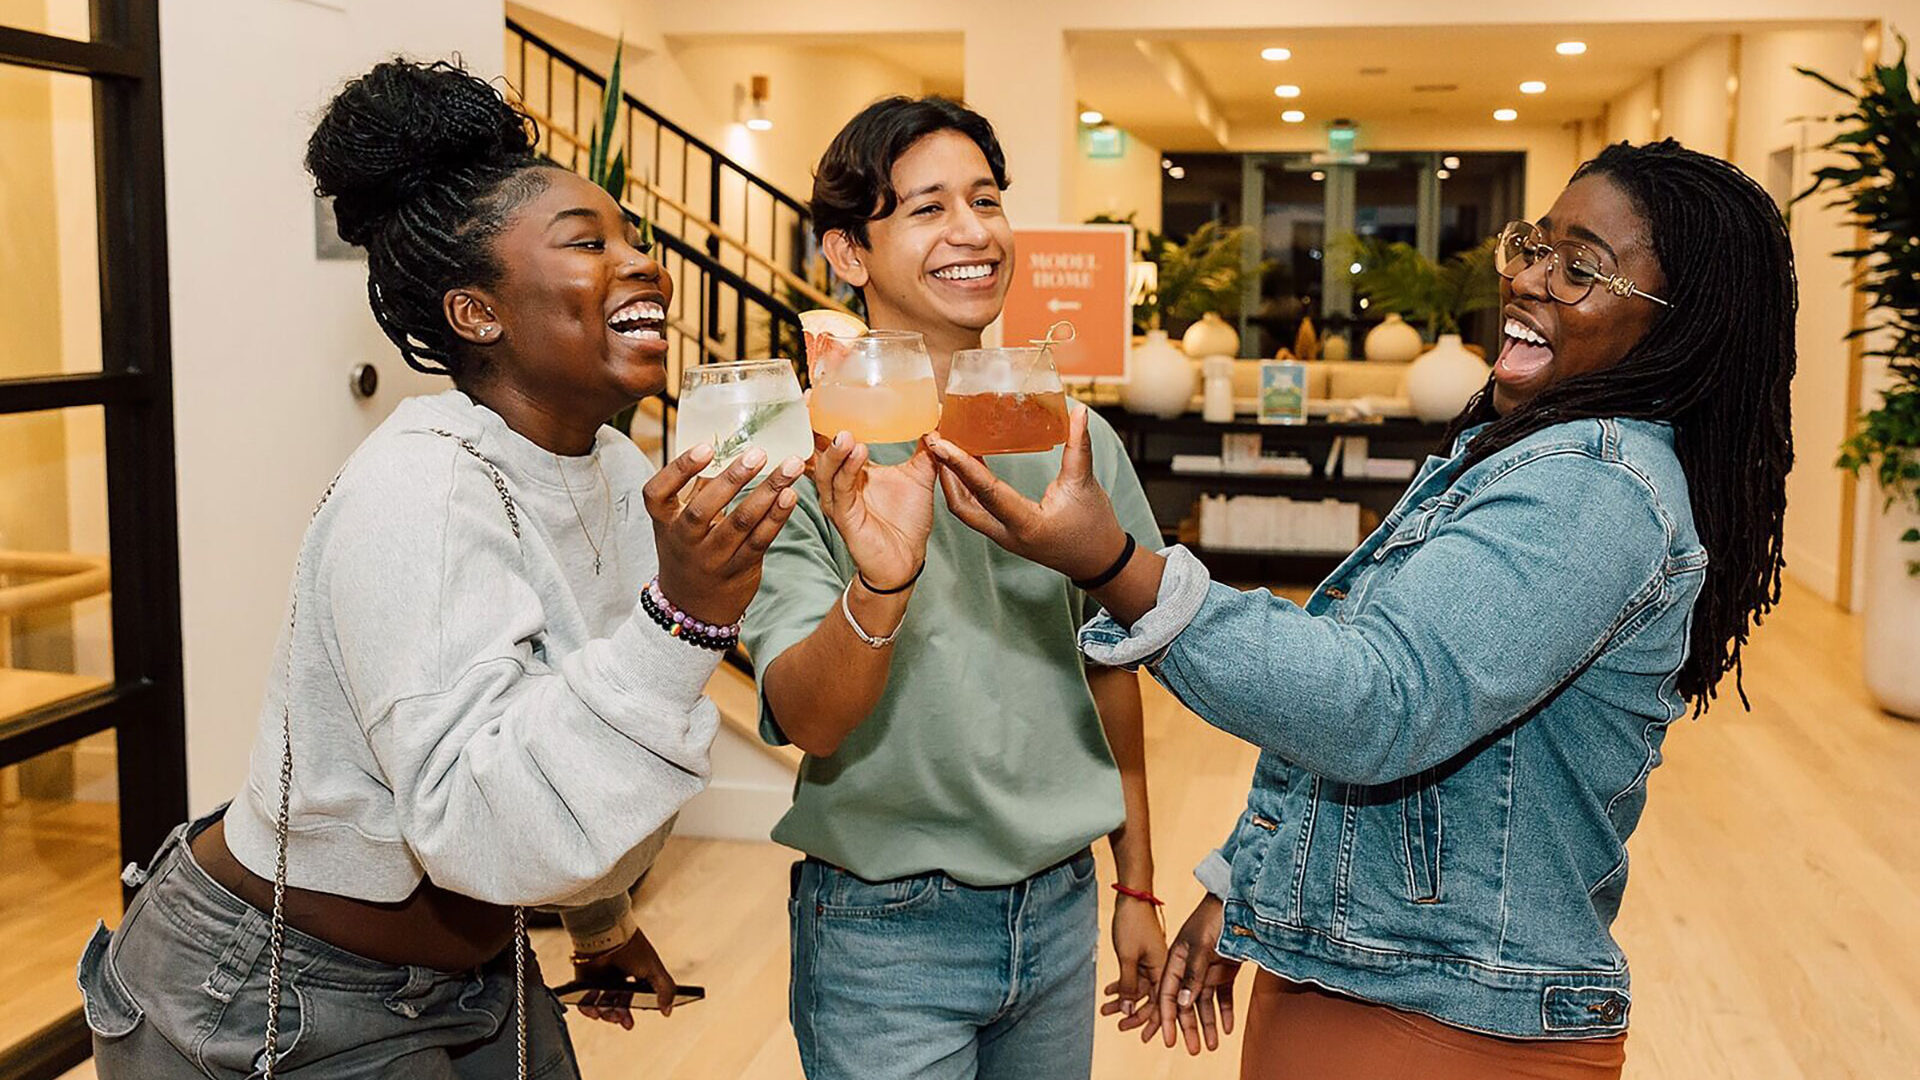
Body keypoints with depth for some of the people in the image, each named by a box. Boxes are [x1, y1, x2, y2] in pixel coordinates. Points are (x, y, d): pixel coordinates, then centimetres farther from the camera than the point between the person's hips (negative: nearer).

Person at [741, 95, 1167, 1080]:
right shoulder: (806, 453, -12)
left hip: (1058, 907, 5)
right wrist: (881, 586, -39)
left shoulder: (1075, 441, 1)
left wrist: (1137, 890, 13)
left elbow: (1109, 670, 10)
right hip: (885, 932, -4)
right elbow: (804, 721, -20)